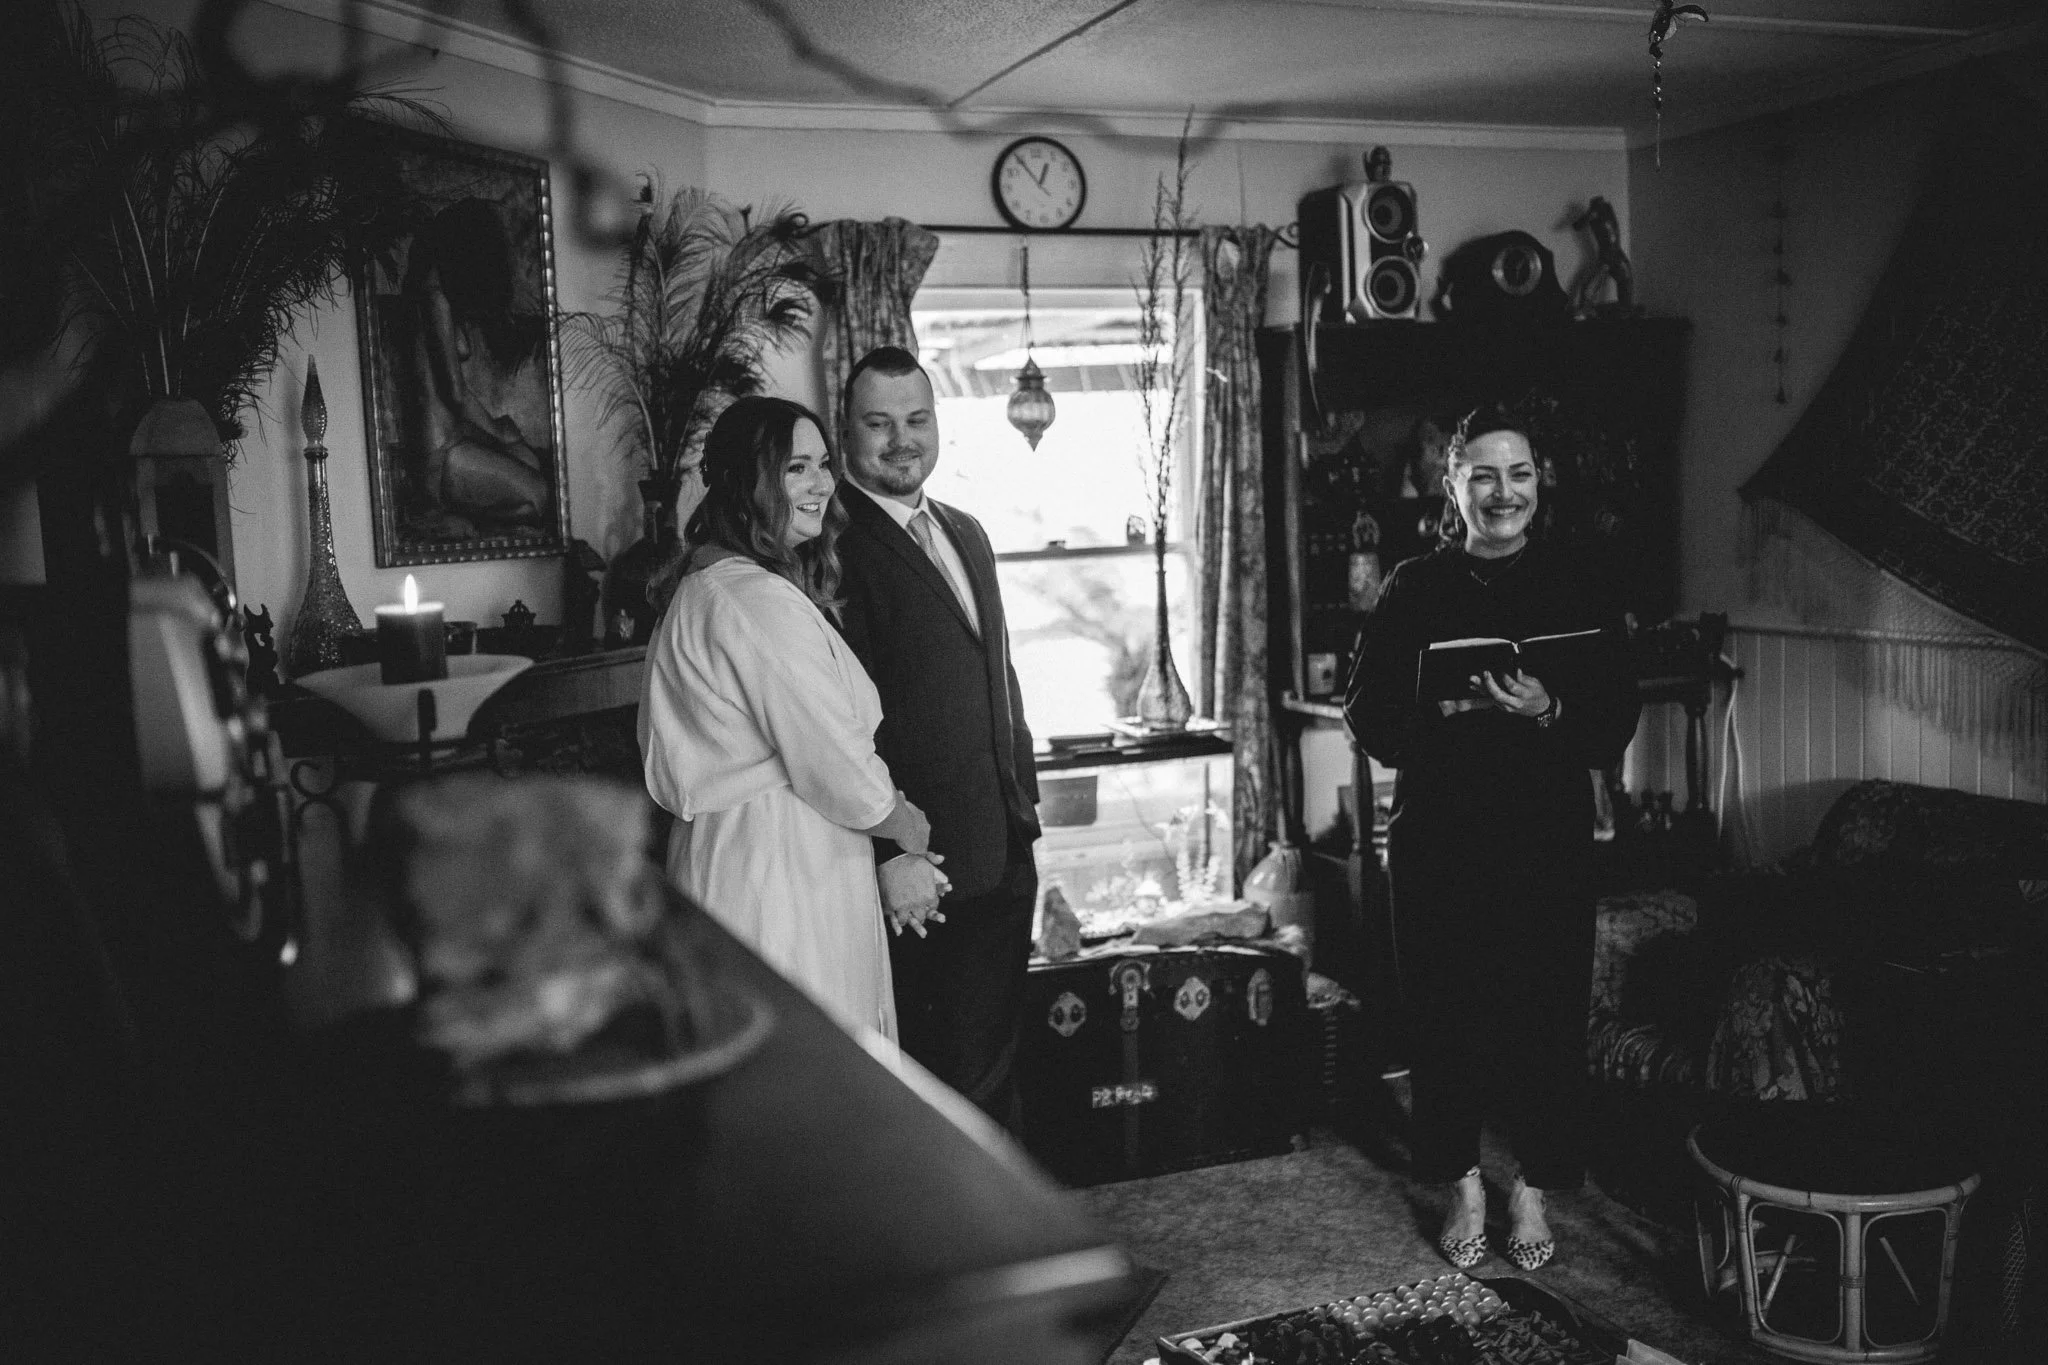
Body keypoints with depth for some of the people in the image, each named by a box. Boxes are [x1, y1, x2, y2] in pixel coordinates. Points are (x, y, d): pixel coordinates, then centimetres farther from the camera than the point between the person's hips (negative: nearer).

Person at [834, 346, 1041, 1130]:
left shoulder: (966, 534, 14)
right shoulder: (832, 544, -15)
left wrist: (1024, 799, 15)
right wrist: (891, 854, -22)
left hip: (1005, 856, 8)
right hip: (921, 873, -8)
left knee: (993, 1057, 21)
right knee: (947, 1073, 5)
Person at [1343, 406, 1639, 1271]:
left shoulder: (1574, 590, 3)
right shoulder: (1415, 591, 1)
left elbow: (1616, 723, 0)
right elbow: (1369, 718, -1)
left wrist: (1550, 711, -19)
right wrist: (1446, 707, -18)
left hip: (1550, 838, 0)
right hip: (1438, 837, 0)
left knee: (1546, 1011, 4)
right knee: (1445, 1010, 5)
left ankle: (1534, 1188, 23)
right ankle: (1464, 1185, 24)